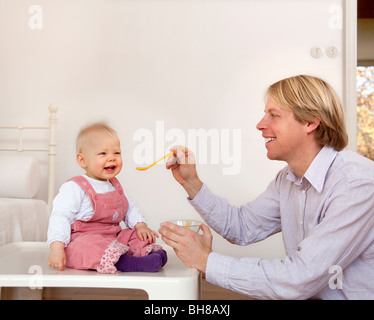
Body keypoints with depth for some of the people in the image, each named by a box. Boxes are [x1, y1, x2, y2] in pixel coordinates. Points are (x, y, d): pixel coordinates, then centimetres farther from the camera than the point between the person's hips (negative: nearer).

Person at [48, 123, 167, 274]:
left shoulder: (115, 185, 13)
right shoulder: (75, 188, -12)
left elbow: (129, 208, 23)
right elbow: (60, 216, -17)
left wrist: (140, 225, 3)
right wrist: (57, 247, -28)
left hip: (112, 237, 9)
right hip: (82, 238, -8)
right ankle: (133, 263, -51)